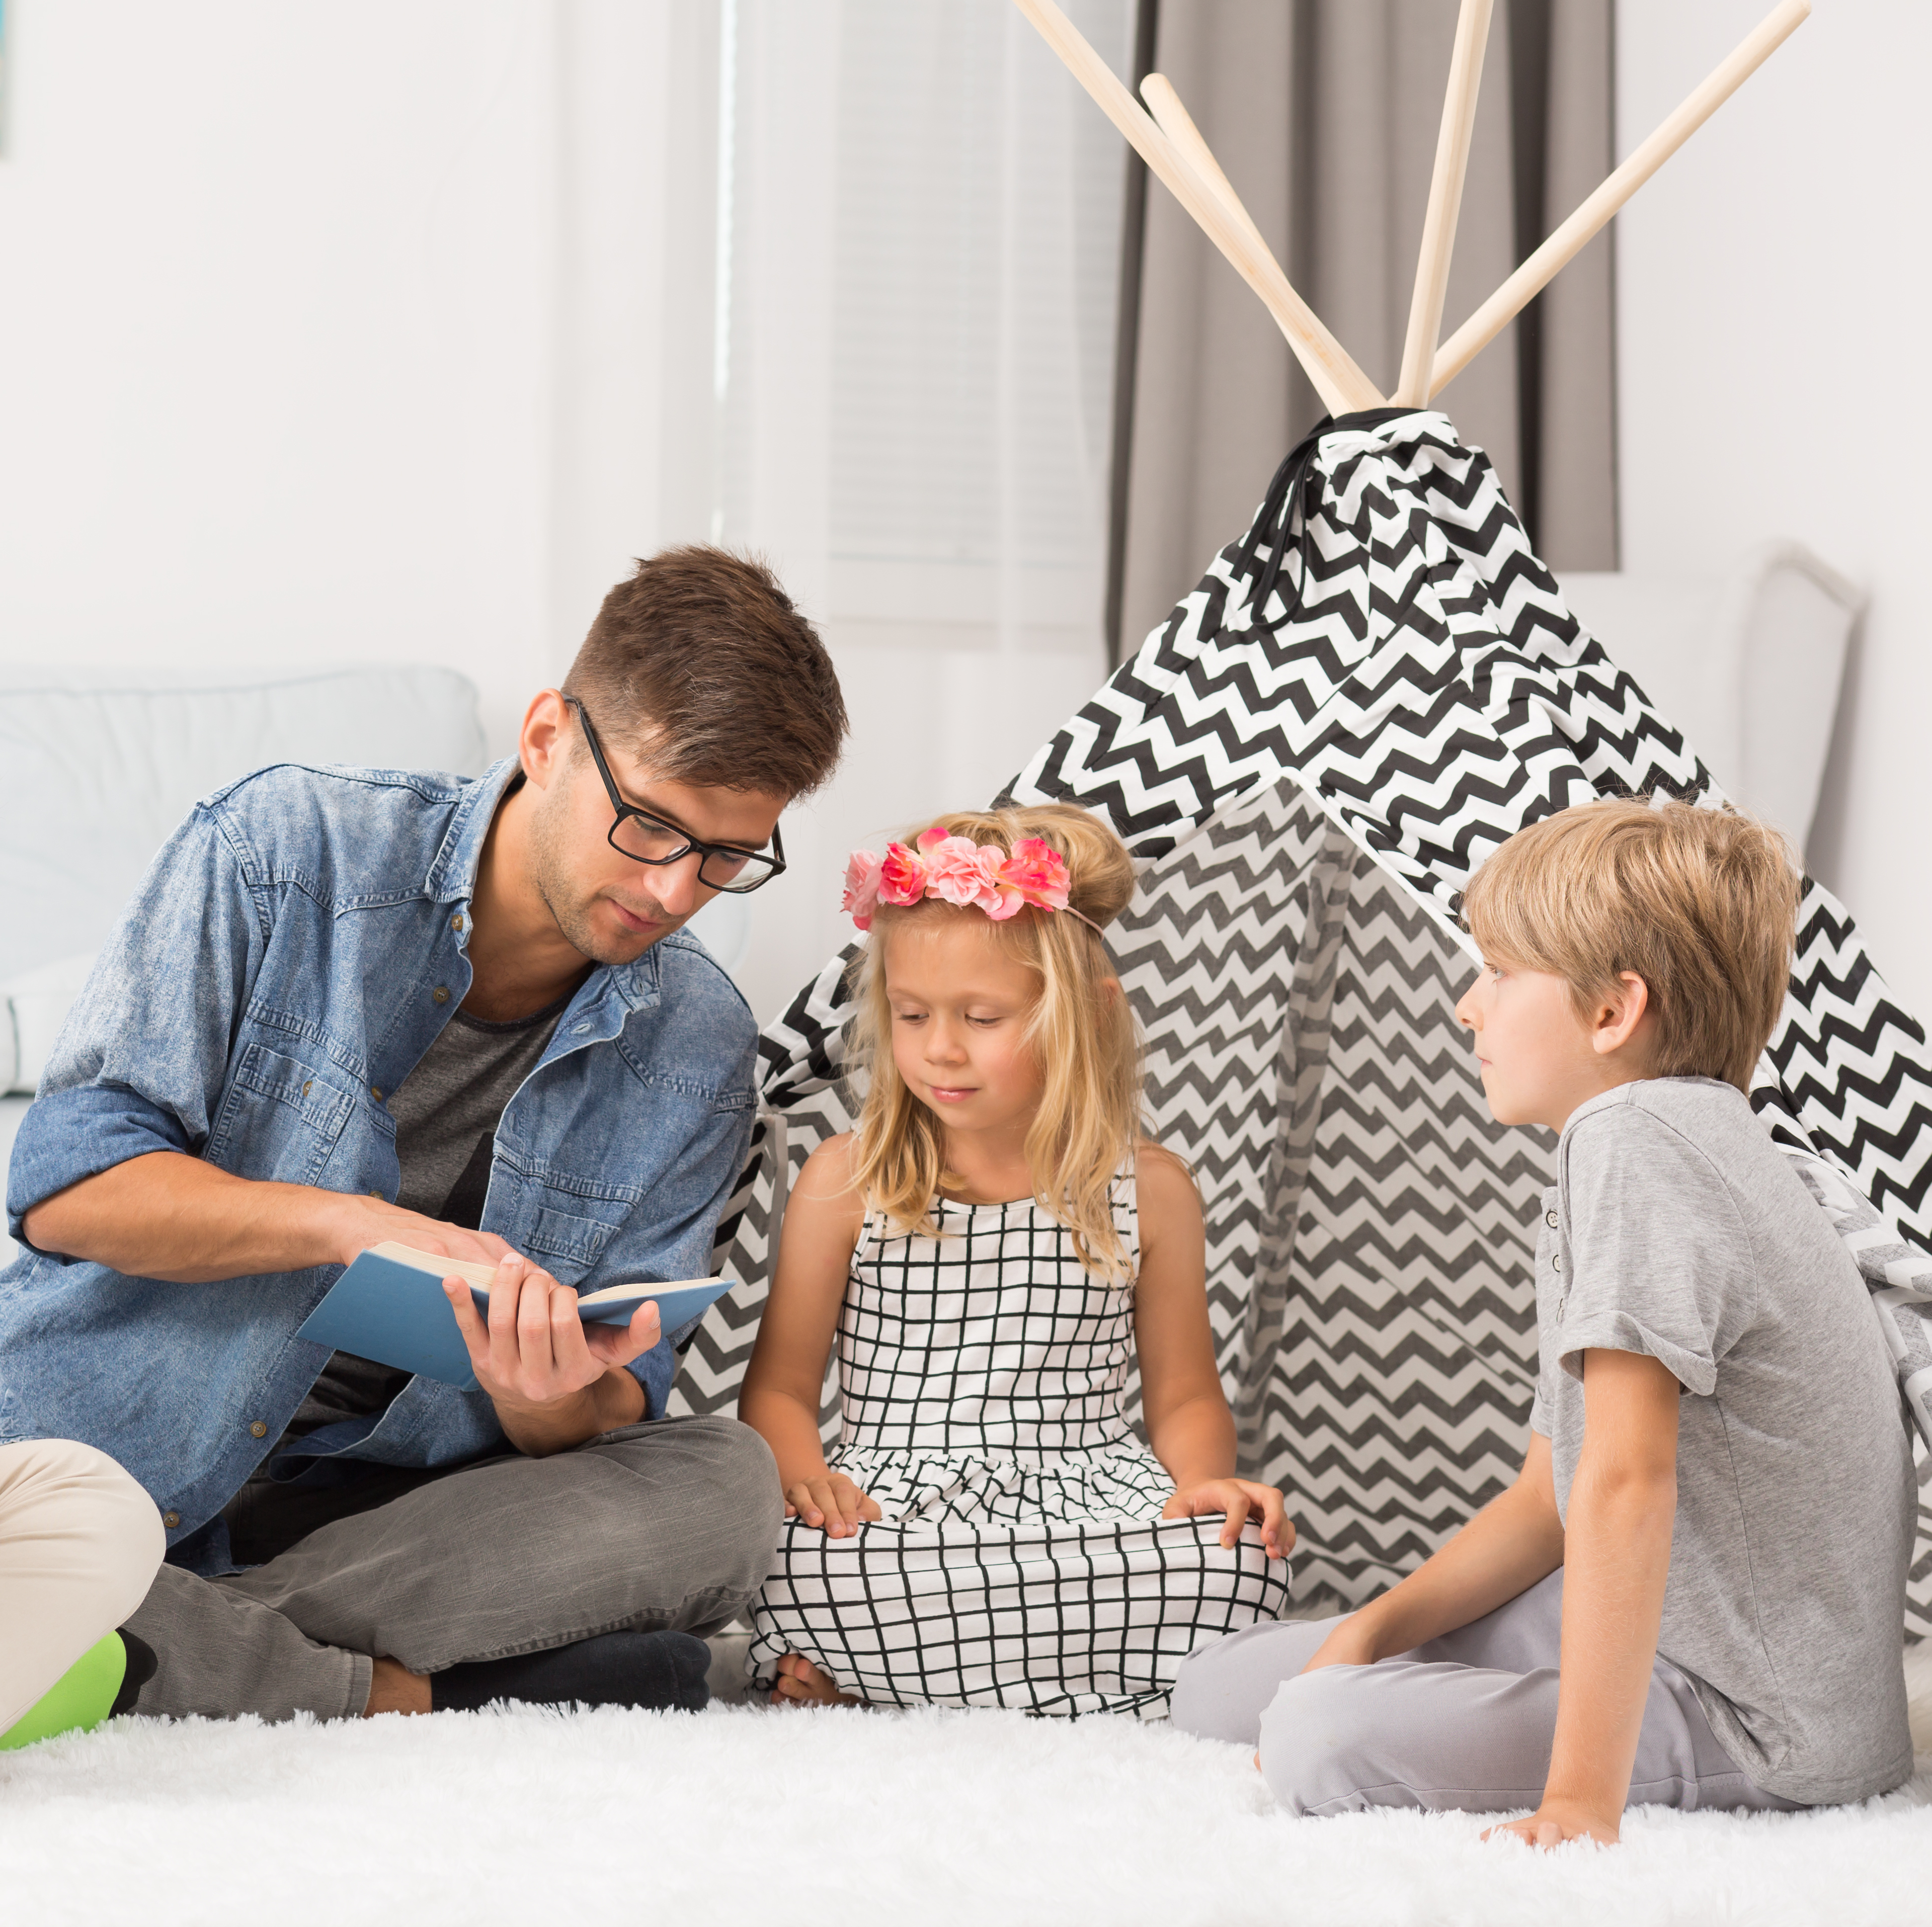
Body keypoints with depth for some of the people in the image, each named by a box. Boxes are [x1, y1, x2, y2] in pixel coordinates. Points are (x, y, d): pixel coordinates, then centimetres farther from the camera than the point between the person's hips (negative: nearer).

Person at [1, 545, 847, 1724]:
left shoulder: (696, 1053, 2)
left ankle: (181, 1656, -27)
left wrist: (546, 1399, -24)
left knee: (724, 1487, -24)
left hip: (371, 1500, 4)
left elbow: (612, 1412, 2)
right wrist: (345, 1221, -27)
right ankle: (411, 1699, -24)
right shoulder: (286, 846, -8)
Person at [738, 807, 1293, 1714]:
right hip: (892, 1503, -3)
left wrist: (1204, 1480, -10)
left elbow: (1184, 1394, 13)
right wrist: (801, 1474, -15)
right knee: (792, 1569, -39)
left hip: (1084, 1496, 3)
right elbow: (780, 1384, 7)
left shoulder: (1148, 1190, 8)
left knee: (1235, 1568, -32)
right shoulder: (845, 1181, 7)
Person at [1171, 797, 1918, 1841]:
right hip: (1667, 1629, 10)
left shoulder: (1634, 1136, -20)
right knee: (1221, 1687, 9)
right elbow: (1553, 1494, 17)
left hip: (1753, 1717, -10)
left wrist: (1583, 1797, -30)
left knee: (1320, 1743, -30)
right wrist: (1373, 1630, 3)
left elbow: (1626, 1481, -28)